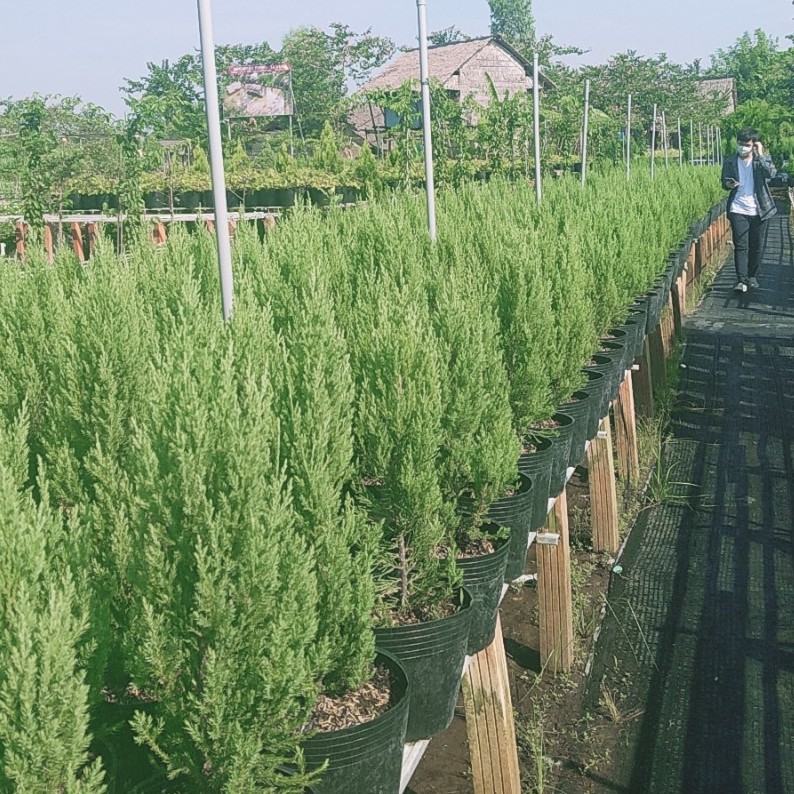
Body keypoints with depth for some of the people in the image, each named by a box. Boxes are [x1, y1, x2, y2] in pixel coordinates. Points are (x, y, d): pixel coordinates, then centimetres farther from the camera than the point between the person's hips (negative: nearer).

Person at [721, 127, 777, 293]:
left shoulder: (763, 159, 2)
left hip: (758, 210, 1)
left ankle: (752, 276, 24)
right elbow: (724, 182, 11)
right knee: (740, 245, -7)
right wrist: (729, 184, -12)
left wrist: (760, 154, -16)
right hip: (738, 210, -1)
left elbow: (771, 173, -17)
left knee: (757, 245, 8)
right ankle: (742, 280, -9)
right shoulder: (729, 161, 5)